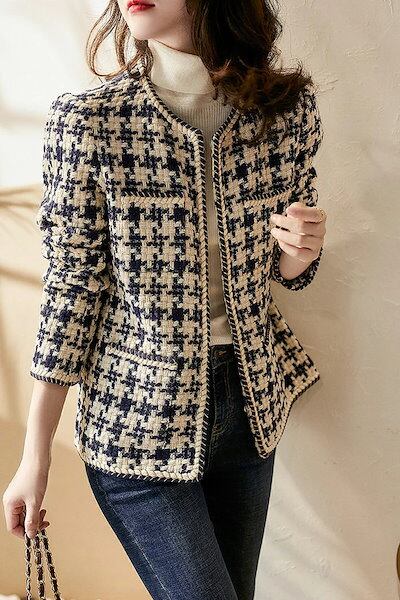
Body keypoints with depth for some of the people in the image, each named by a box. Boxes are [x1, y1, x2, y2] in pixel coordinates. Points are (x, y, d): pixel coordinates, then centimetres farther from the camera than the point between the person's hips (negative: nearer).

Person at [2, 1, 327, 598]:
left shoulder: (290, 107, -4)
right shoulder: (87, 121, -13)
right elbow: (72, 287, -9)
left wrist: (300, 250, -16)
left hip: (251, 397, 4)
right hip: (139, 415, -4)